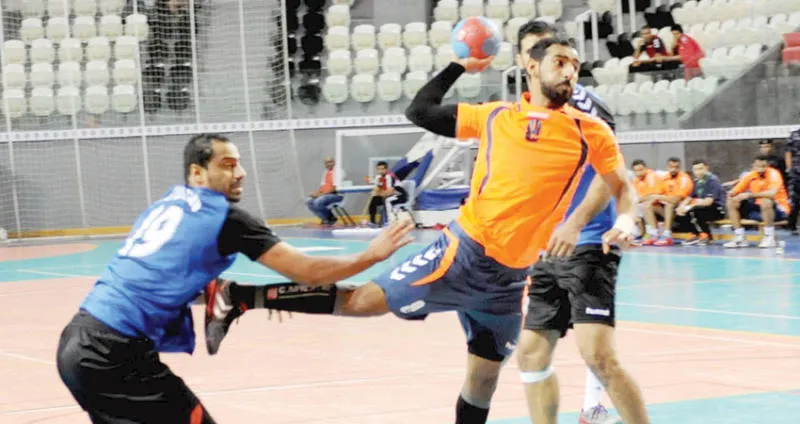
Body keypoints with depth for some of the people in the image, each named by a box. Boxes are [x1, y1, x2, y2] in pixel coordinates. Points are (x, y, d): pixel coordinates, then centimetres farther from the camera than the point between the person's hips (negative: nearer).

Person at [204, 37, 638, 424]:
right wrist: (460, 65, 9)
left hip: (510, 279, 3)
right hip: (463, 252, -3)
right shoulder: (497, 115, 3)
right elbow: (419, 111, 10)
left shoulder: (589, 131, 3)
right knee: (361, 300, -8)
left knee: (484, 378, 12)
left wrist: (624, 222, -11)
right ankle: (241, 297, 2)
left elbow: (622, 187, 8)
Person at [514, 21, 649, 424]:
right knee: (531, 353, 9)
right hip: (543, 252, 8)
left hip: (587, 246, -8)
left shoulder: (582, 104, -8)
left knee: (597, 353, -19)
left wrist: (576, 223, -29)